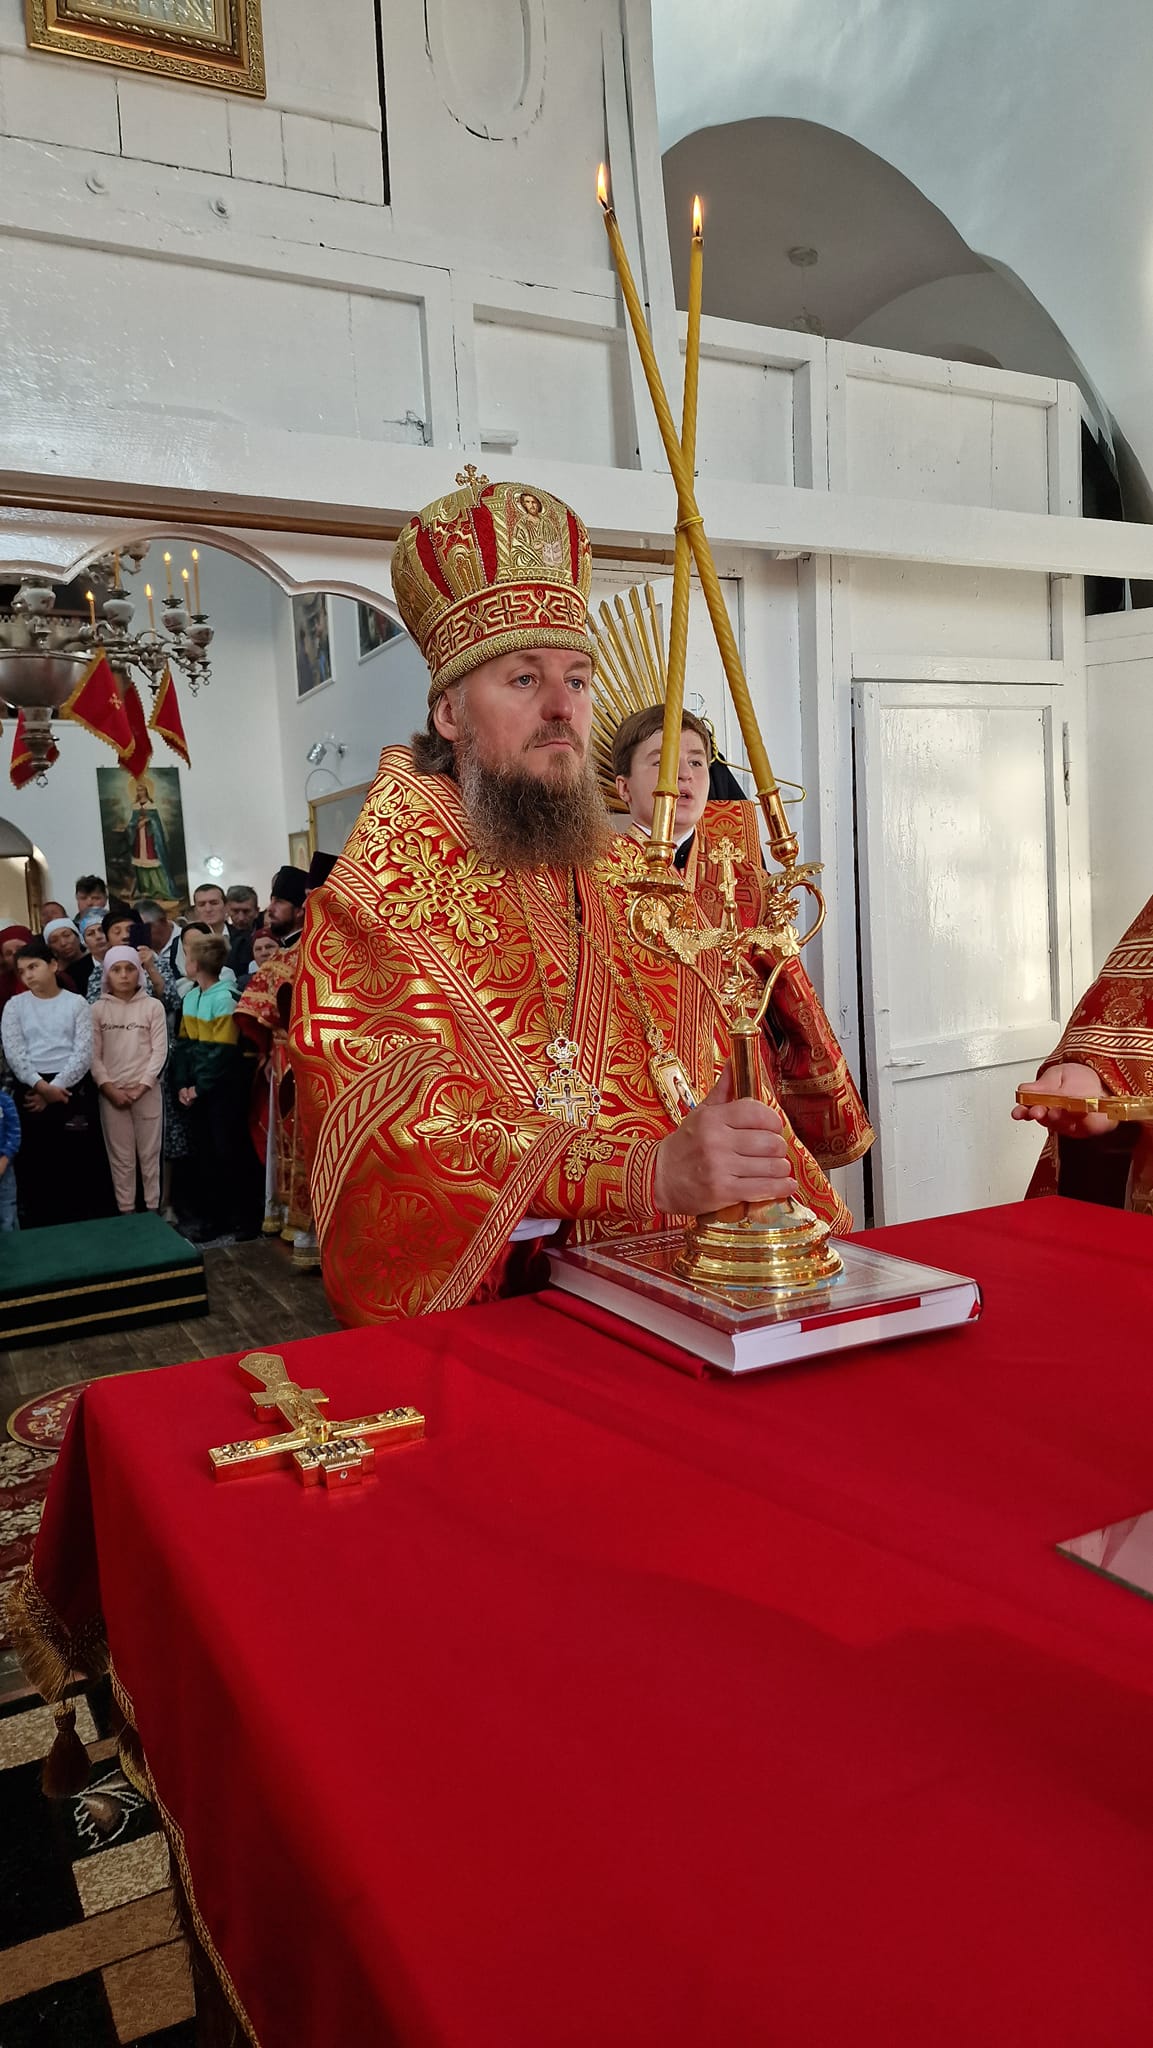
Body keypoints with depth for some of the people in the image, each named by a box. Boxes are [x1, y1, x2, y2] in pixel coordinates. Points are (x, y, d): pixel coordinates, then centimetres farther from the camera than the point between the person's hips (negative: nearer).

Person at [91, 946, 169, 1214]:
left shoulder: (153, 1006, 0)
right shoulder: (98, 1009, 3)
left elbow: (160, 1050, -3)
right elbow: (93, 1055, 1)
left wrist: (141, 1086, -11)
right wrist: (110, 1088, -10)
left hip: (147, 1091, -1)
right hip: (111, 1093, 1)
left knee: (149, 1154, 4)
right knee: (120, 1156, 6)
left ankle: (153, 1208, 13)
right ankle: (125, 1210, 14)